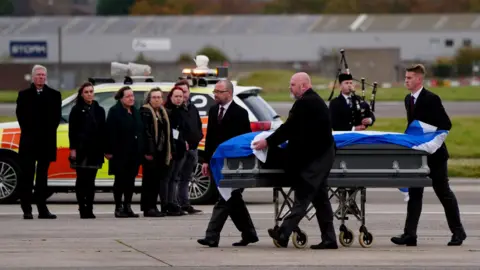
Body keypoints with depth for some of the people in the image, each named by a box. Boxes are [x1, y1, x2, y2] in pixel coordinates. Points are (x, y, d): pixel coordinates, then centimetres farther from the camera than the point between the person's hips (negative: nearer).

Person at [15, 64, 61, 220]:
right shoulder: (24, 95, 6)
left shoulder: (54, 95, 9)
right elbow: (20, 115, 2)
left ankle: (42, 209, 7)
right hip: (29, 141, -1)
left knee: (42, 176, 6)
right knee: (27, 175, -2)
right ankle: (27, 209, -2)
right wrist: (28, 131, -7)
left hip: (46, 141, 1)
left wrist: (49, 131, -5)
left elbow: (57, 116, 5)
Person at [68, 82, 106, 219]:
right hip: (81, 149, -3)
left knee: (91, 181, 4)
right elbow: (72, 130, -2)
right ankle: (83, 209, 0)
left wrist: (103, 149, 5)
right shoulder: (77, 110, 3)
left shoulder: (99, 110, 13)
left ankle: (89, 209, 5)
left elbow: (102, 130, 13)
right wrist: (73, 148, -10)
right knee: (82, 180, -2)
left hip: (94, 150, 3)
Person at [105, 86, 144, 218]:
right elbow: (110, 133, -13)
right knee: (120, 180, -1)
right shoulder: (115, 111, -8)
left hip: (134, 153, 6)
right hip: (120, 153, -6)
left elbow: (140, 131, 16)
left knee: (130, 181, 8)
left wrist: (141, 150, 11)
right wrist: (109, 151, -18)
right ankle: (118, 208, 3)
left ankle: (127, 207, 14)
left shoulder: (135, 112, 14)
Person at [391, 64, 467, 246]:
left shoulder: (431, 99, -15)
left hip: (434, 154, -7)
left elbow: (446, 125, -16)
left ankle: (458, 232, 14)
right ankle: (410, 234, 0)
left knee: (443, 192, 2)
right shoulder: (408, 99, 9)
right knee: (414, 193, 2)